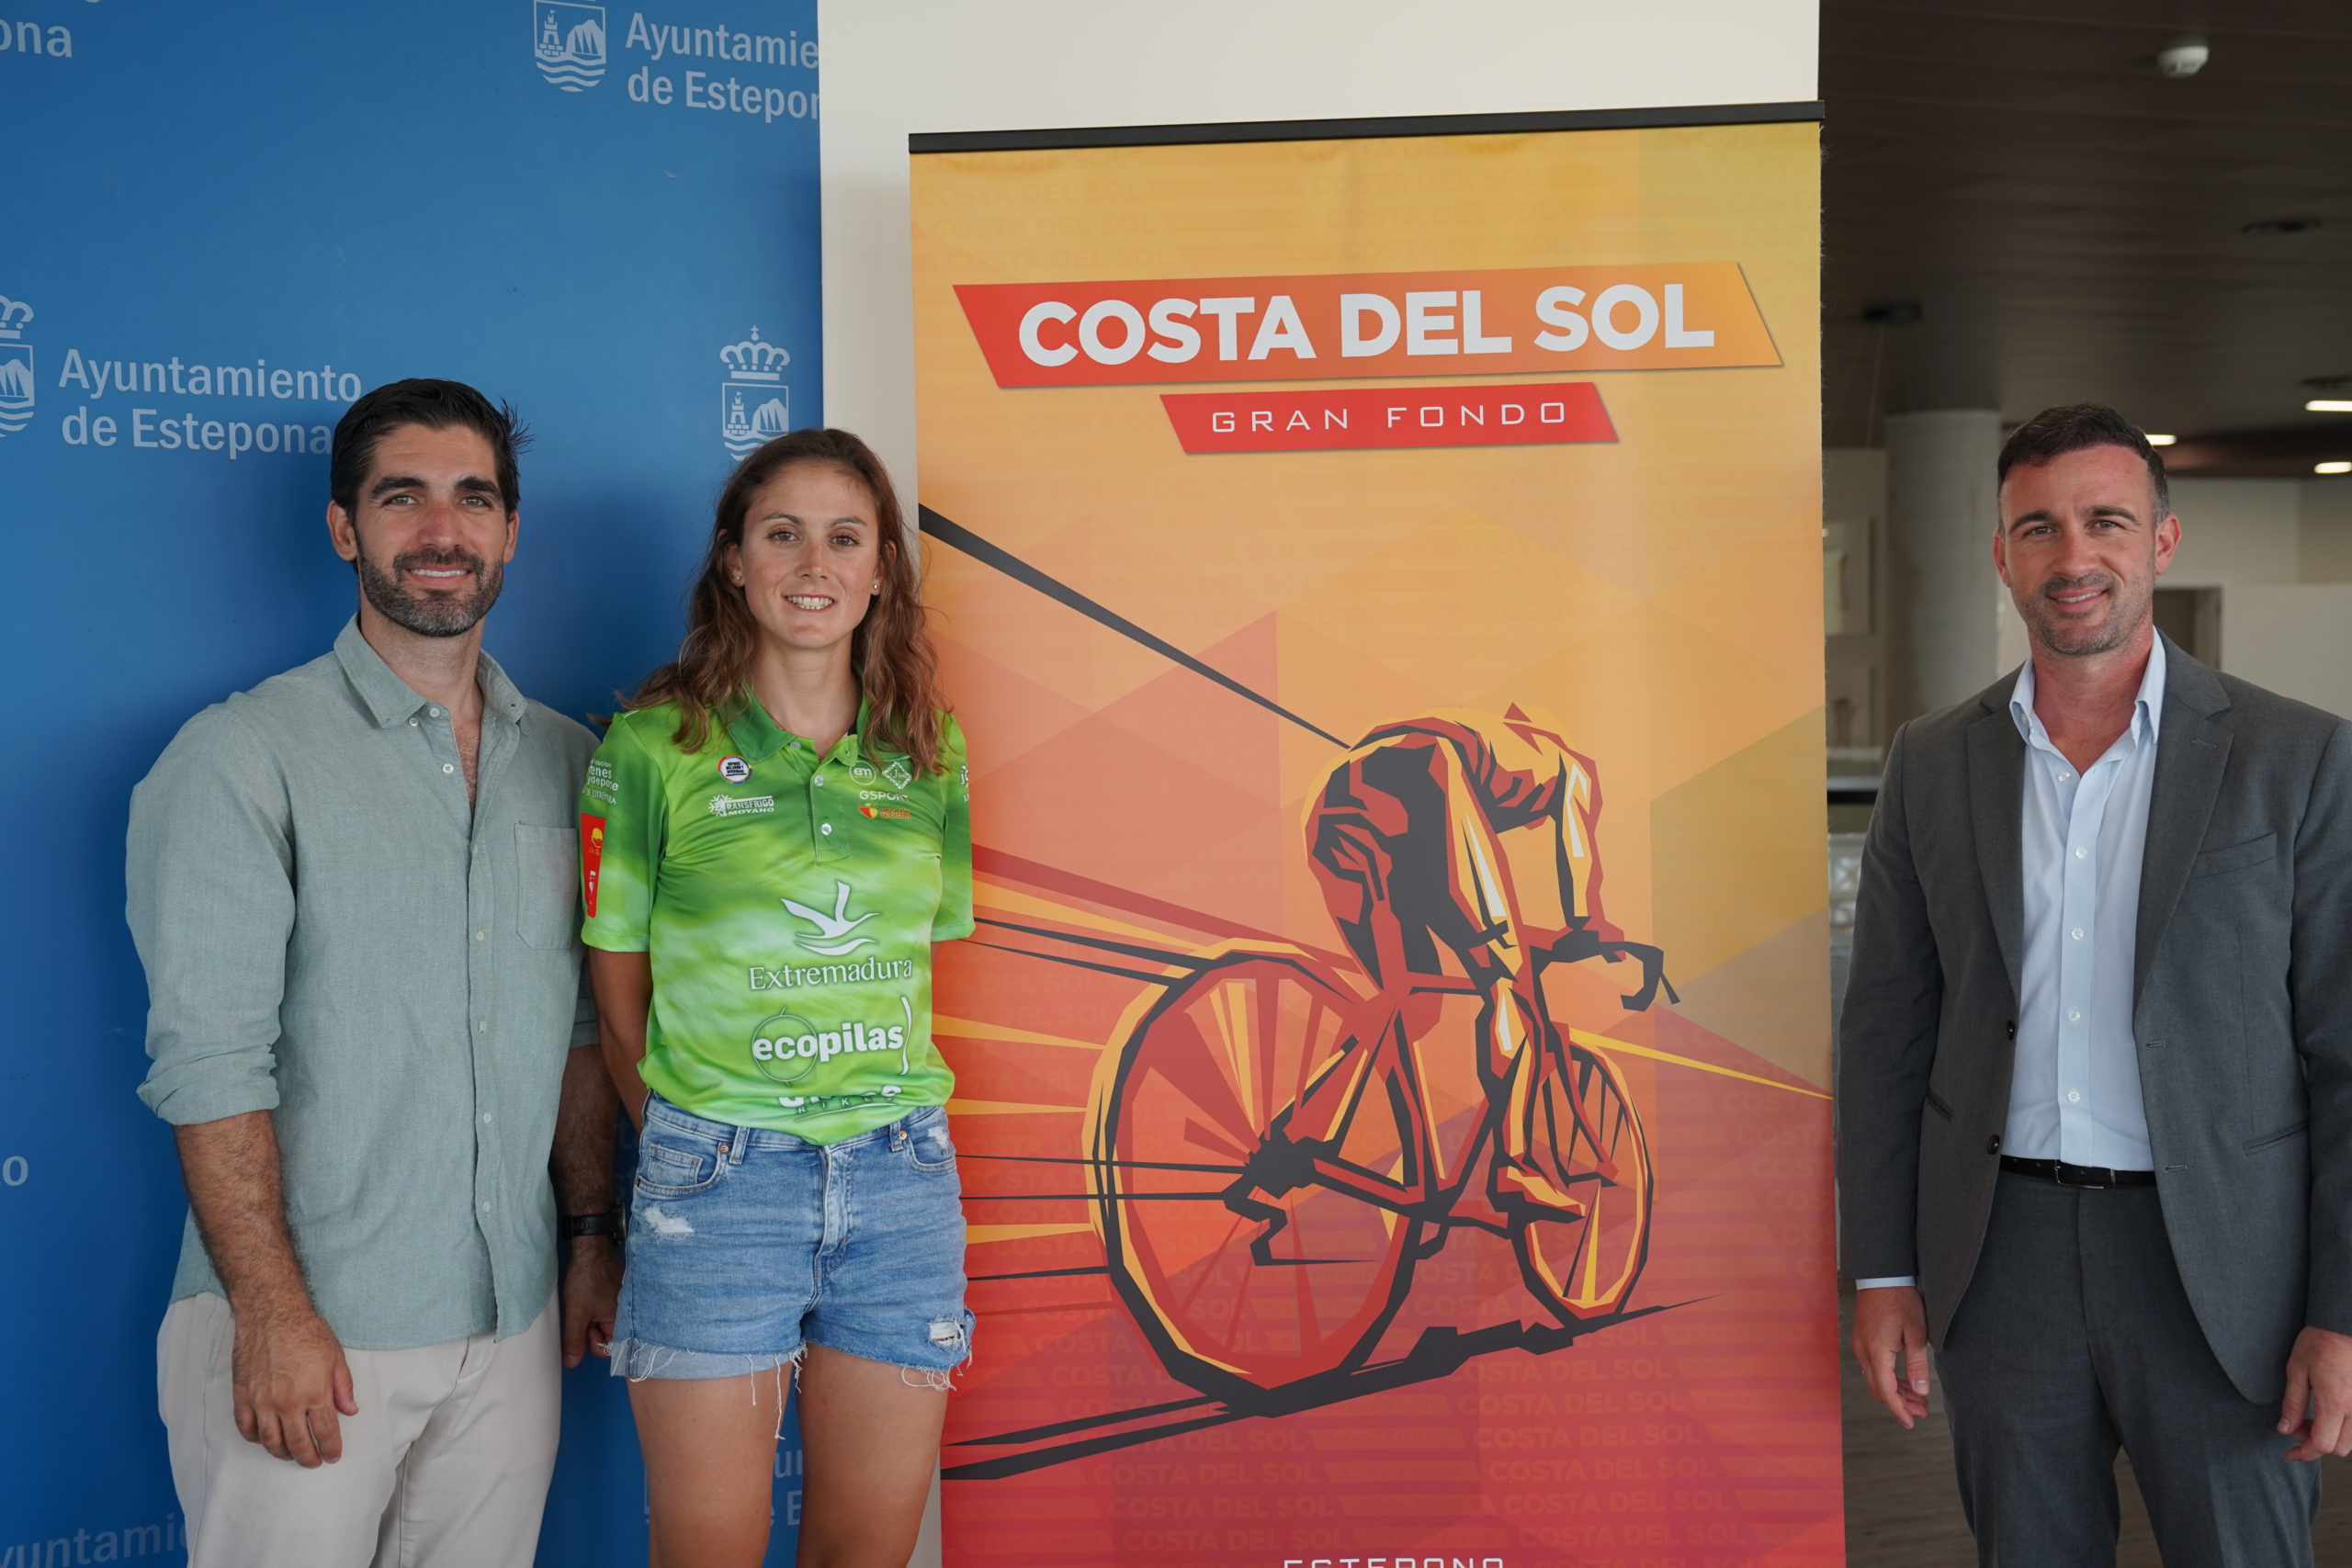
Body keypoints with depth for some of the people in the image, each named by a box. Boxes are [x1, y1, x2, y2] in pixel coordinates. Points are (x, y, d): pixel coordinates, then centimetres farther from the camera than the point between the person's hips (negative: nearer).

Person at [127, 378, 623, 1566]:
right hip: (307, 1331, -4)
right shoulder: (241, 757, -8)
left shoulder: (567, 762, 8)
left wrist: (593, 1234, 10)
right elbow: (210, 1057, -13)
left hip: (512, 1324, 5)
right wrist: (272, 1313, -17)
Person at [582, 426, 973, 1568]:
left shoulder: (930, 752, 7)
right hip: (716, 1179, -3)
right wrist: (693, 1142, 3)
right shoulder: (654, 745, -3)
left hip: (901, 1175, 3)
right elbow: (618, 993, 2)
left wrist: (873, 1119, 6)